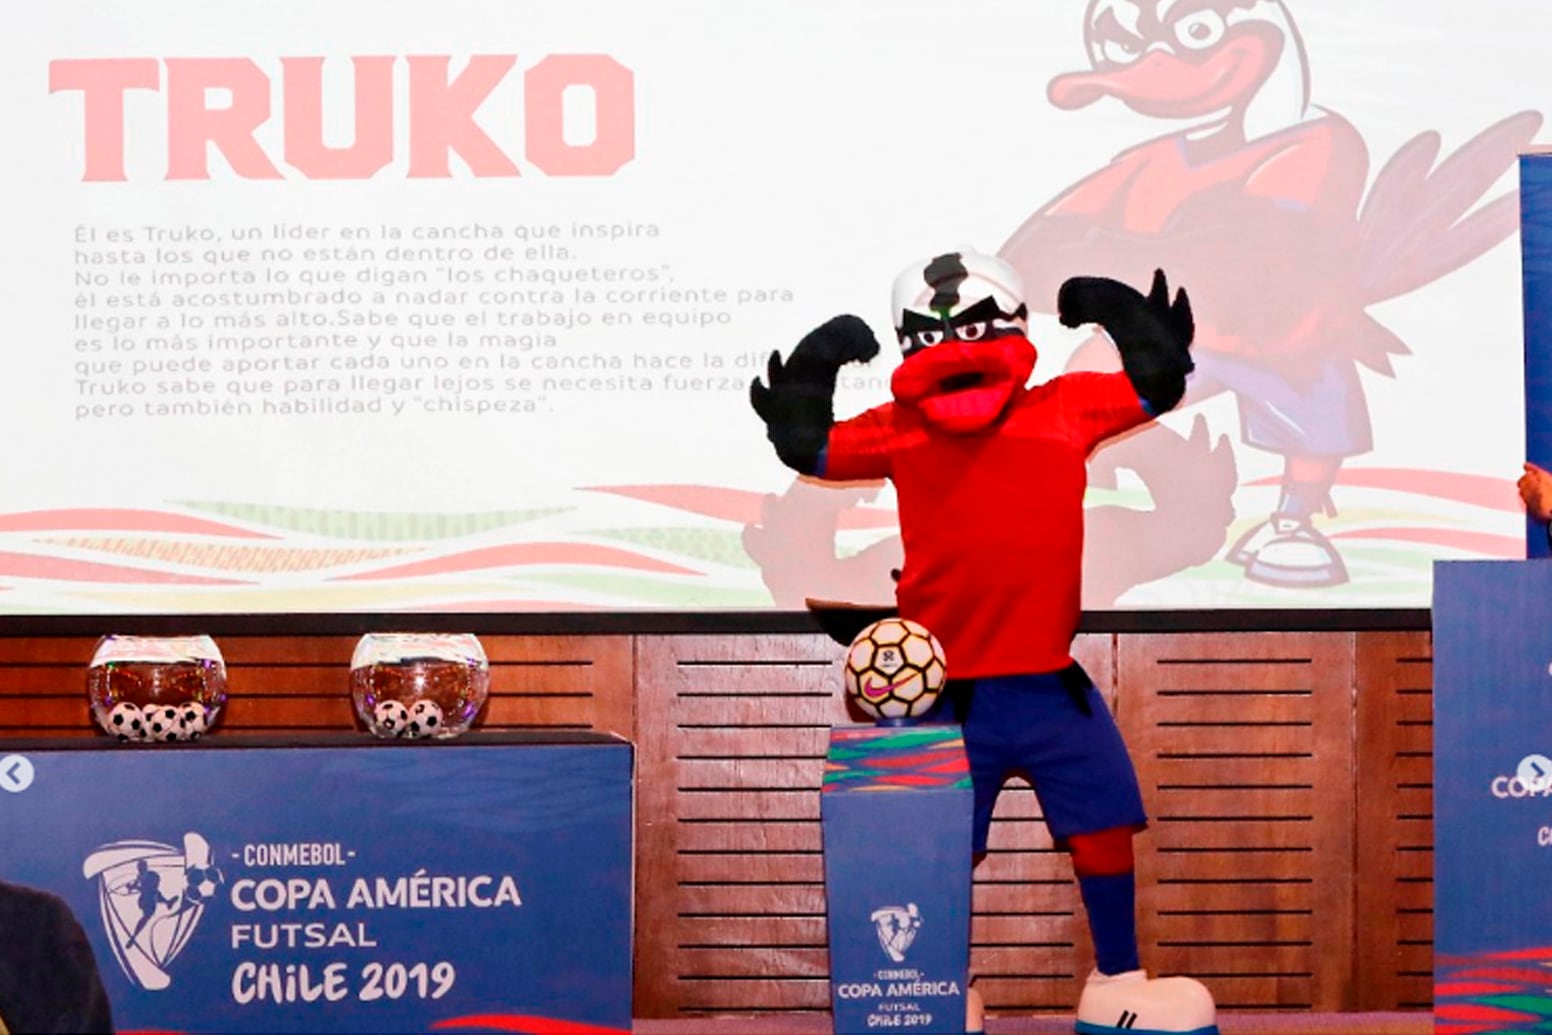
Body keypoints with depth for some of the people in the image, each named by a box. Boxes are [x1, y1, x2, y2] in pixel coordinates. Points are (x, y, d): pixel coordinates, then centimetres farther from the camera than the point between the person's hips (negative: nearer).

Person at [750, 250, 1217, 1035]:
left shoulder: (1067, 408, 5)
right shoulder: (901, 431, -1)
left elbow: (1158, 387, 14)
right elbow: (810, 448, -1)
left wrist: (1125, 317, 5)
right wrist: (813, 367, -9)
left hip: (1051, 682, 2)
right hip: (947, 687, -2)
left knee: (1106, 826, 7)